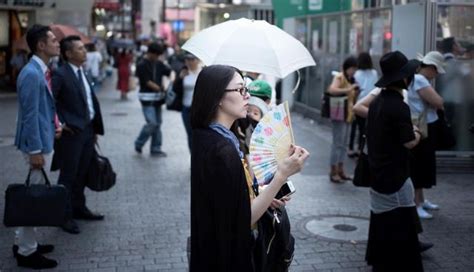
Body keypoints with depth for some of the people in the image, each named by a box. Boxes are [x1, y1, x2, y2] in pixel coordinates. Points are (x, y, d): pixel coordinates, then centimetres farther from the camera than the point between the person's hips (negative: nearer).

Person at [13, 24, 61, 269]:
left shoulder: (42, 71, 9)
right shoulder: (31, 74, -20)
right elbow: (30, 115, -22)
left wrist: (54, 125, 13)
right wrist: (35, 150, -21)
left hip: (44, 140, 10)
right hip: (38, 143, -10)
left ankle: (24, 241, 31)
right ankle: (26, 252, 10)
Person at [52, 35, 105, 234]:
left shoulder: (83, 73, 13)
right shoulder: (60, 74, -13)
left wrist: (95, 129, 14)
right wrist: (59, 124, -15)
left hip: (88, 130, 8)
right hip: (72, 132, -8)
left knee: (81, 174, 18)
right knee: (68, 176, 0)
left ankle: (79, 208, 31)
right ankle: (65, 216, 10)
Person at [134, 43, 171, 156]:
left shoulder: (159, 64, 8)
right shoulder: (142, 66, -10)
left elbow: (170, 72, 4)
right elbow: (148, 82, -13)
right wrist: (162, 89, -15)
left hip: (158, 98, 7)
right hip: (147, 98, -7)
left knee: (158, 123, 9)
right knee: (152, 123, -13)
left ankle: (155, 149, 17)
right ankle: (139, 144, 8)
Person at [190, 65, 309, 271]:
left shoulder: (204, 138, 2)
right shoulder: (224, 150, -26)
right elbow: (244, 220, -23)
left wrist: (261, 198, 10)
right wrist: (282, 175, -25)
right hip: (226, 255, -9)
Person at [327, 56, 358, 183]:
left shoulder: (350, 79, 17)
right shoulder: (339, 77, -9)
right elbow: (331, 90, -28)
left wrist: (355, 92, 4)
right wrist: (348, 89, -33)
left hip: (347, 115, 9)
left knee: (343, 144, 12)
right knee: (338, 143, -8)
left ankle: (340, 170, 18)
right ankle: (333, 172, -3)